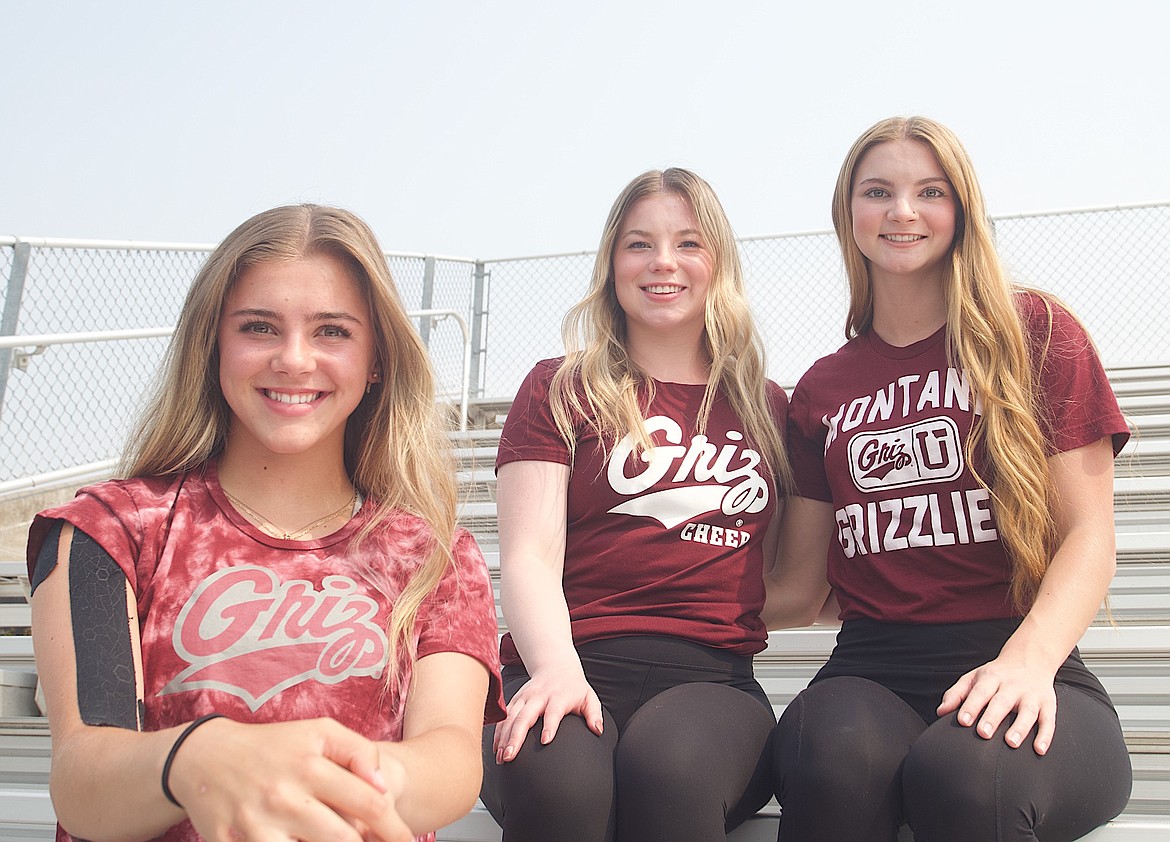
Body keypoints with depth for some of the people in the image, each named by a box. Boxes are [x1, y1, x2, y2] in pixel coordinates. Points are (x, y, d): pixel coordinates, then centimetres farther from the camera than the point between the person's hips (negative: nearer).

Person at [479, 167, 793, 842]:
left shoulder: (767, 407, 20)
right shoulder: (561, 391, 12)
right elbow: (531, 557, -1)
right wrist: (556, 668, -19)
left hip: (711, 679, 2)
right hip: (576, 667, -1)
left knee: (671, 765, -36)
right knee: (557, 781, -37)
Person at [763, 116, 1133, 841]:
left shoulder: (1037, 333, 9)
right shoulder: (822, 390, 19)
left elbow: (1089, 537, -1)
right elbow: (798, 589, 17)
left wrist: (1029, 659, -20)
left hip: (1018, 659, -2)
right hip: (872, 670, 3)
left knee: (962, 772, -39)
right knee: (830, 757, -35)